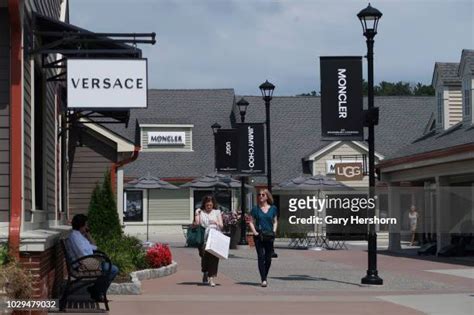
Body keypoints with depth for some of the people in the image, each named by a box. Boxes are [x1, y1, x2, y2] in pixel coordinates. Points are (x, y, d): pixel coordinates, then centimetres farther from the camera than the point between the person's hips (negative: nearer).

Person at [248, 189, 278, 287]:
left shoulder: (273, 209, 9)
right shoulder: (255, 209, 5)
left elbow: (275, 221, 15)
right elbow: (251, 222, 7)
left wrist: (274, 231, 0)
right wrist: (254, 232, -7)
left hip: (269, 236, 2)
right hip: (259, 236, -2)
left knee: (268, 258, 5)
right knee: (261, 257, -9)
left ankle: (264, 277, 23)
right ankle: (263, 280, -12)